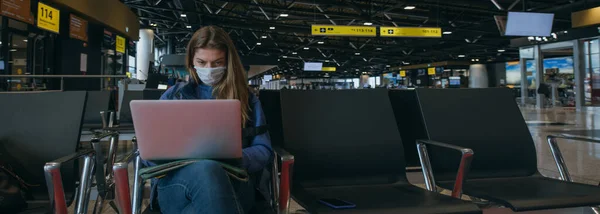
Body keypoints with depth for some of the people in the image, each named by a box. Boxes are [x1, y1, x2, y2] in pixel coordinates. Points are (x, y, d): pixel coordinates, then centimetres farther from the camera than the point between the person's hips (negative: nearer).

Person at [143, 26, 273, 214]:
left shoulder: (246, 99, 19)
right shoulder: (173, 96, 21)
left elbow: (263, 150, 10)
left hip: (234, 181, 0)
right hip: (176, 181, 0)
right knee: (207, 169, -39)